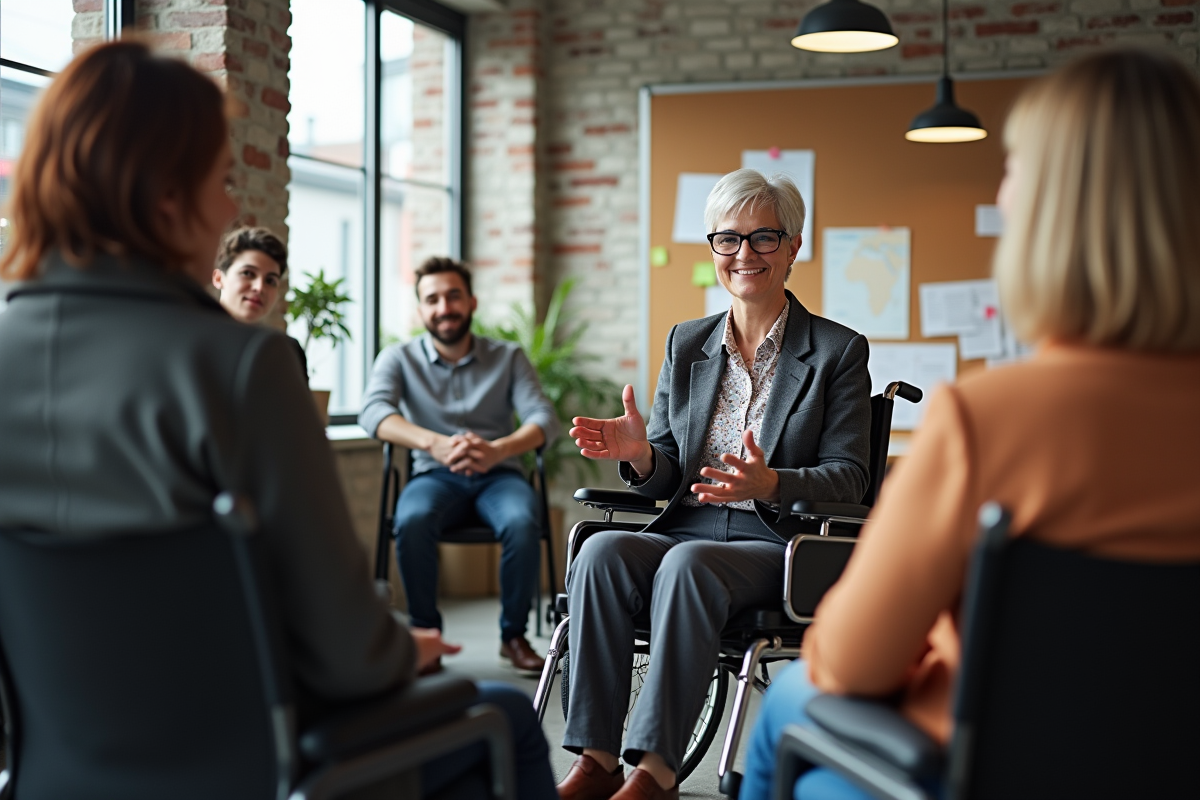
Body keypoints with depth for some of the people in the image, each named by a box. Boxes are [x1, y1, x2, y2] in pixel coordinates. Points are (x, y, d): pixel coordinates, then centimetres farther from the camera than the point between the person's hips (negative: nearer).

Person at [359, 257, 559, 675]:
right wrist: (434, 443, -36)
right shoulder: (399, 358, 4)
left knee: (522, 522, -33)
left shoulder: (508, 357, 7)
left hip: (497, 475, 0)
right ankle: (425, 634, -16)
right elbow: (372, 412, -15)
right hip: (436, 476, 0)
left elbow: (544, 418, -7)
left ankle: (514, 634, -12)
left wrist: (498, 449, -31)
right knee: (412, 520, -35)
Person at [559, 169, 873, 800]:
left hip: (779, 542, -4)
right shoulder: (686, 344, 16)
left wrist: (770, 483, -24)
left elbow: (849, 477, -3)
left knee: (687, 565, -36)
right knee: (601, 550, -28)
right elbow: (667, 477, 15)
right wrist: (641, 455, -11)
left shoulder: (838, 351, 4)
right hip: (685, 530, 4)